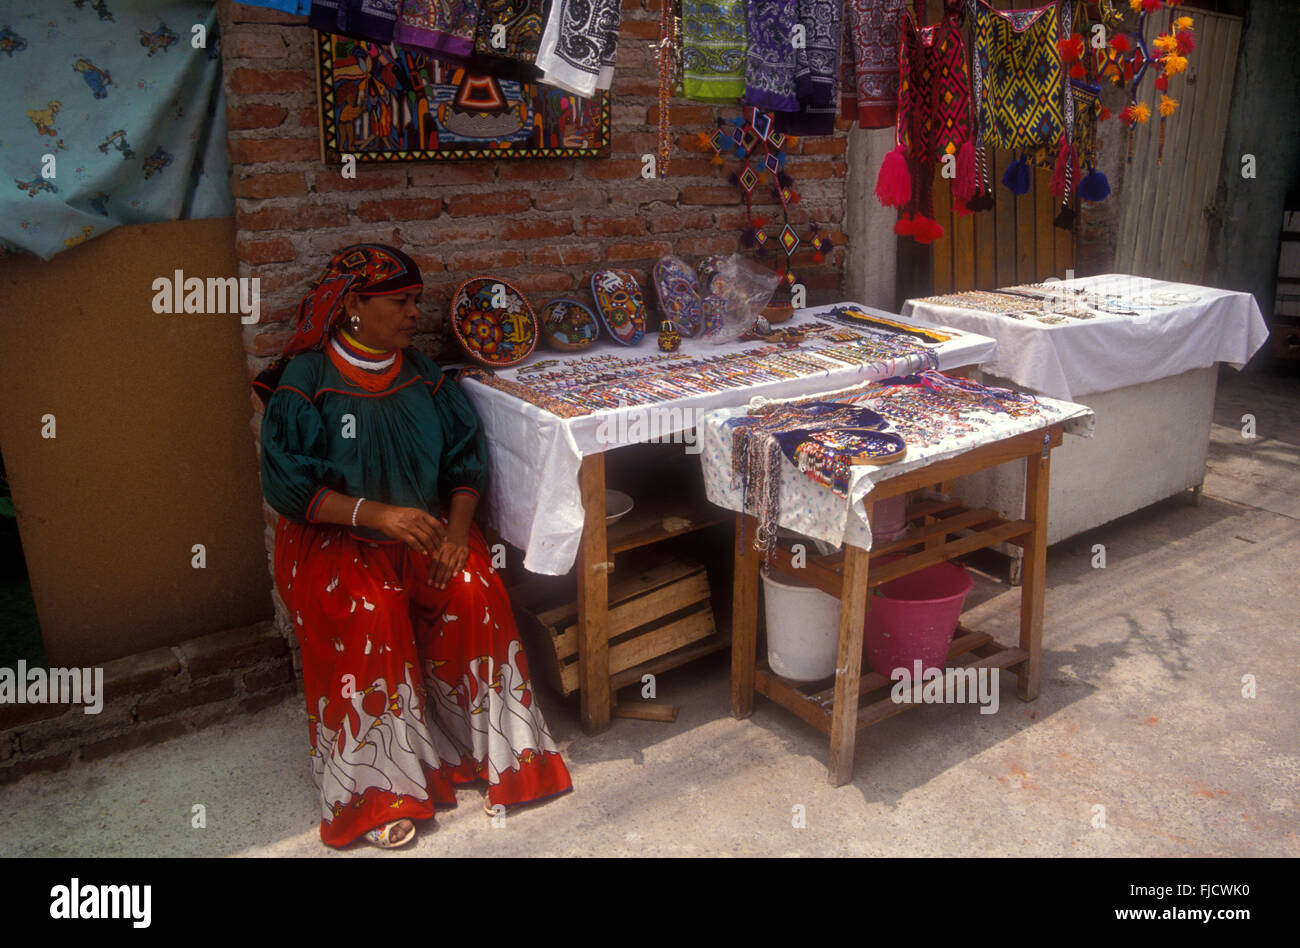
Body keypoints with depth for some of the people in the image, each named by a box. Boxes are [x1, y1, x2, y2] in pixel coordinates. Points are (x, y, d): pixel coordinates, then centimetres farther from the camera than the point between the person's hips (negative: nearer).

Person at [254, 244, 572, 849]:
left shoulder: (422, 375, 5)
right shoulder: (306, 380, -8)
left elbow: (465, 458, 4)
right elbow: (287, 485, -13)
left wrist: (457, 529, -13)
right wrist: (373, 513, -26)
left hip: (425, 524, 4)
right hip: (334, 536, -3)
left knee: (475, 593, -24)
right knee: (368, 614, -31)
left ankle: (487, 747, -7)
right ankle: (378, 787, -16)